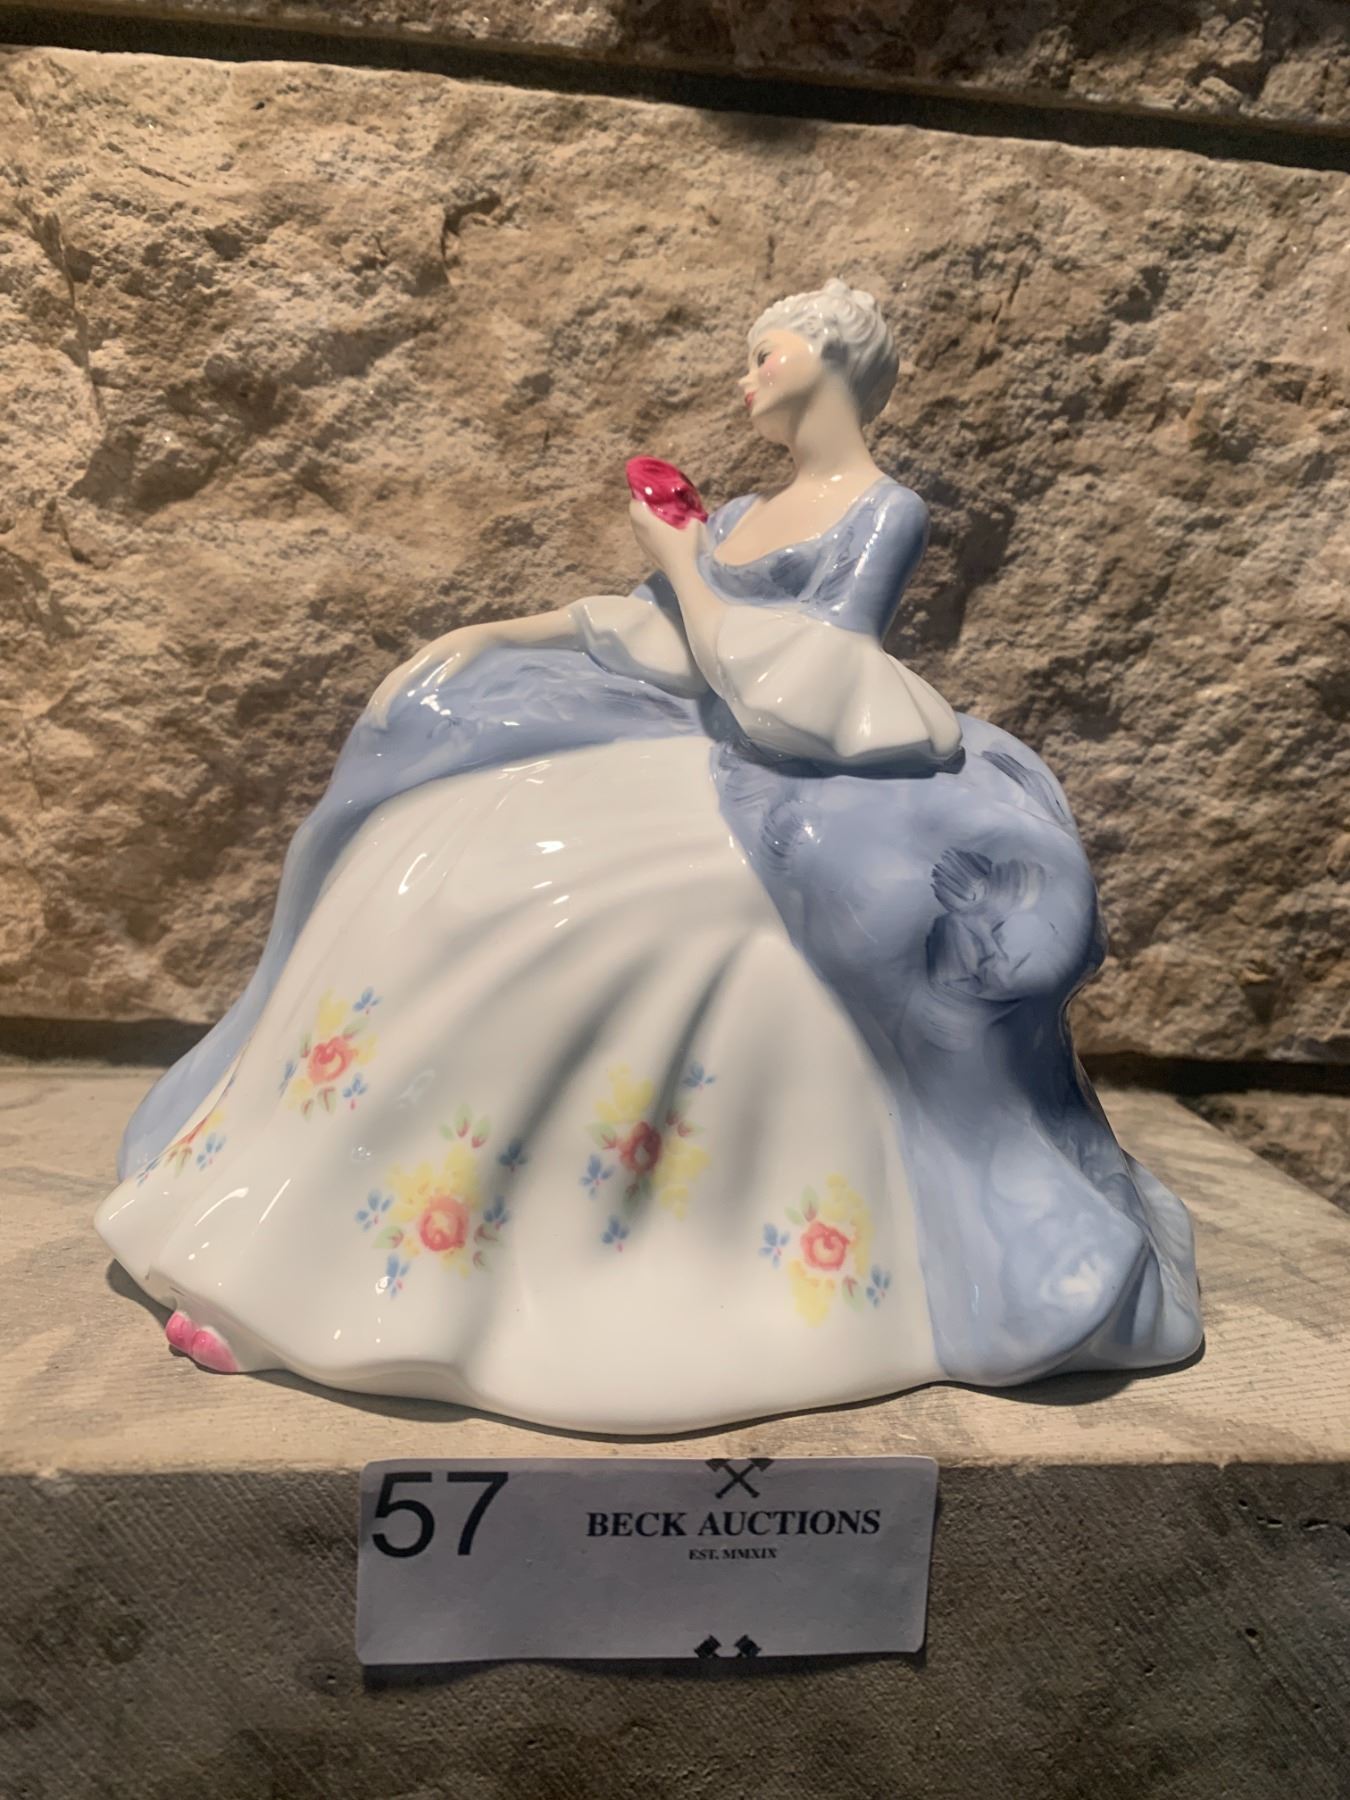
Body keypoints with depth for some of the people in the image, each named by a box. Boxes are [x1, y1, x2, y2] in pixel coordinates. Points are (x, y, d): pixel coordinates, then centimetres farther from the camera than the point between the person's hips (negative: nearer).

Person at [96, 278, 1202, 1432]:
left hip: (759, 795, -8)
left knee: (523, 906, -31)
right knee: (428, 860, -7)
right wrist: (493, 636, 10)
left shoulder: (886, 516, -2)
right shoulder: (745, 512, 22)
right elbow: (634, 627, 22)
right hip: (663, 759, 8)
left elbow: (805, 687, -13)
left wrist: (681, 562, -4)